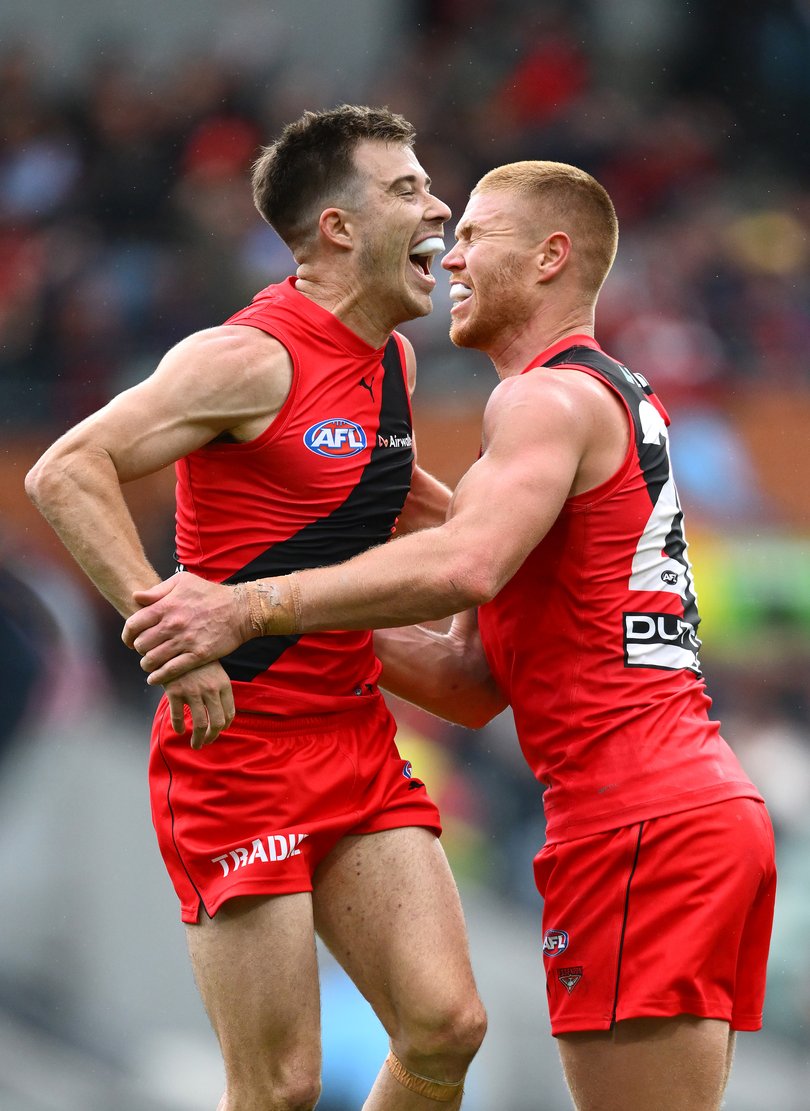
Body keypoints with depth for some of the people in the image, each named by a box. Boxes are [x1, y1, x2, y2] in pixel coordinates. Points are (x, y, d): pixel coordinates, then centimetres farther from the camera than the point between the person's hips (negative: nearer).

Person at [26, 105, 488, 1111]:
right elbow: (64, 474, -22)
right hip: (237, 740, -8)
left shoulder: (392, 360, 12)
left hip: (356, 740, 8)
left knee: (445, 1028, -3)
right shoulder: (252, 357, -14)